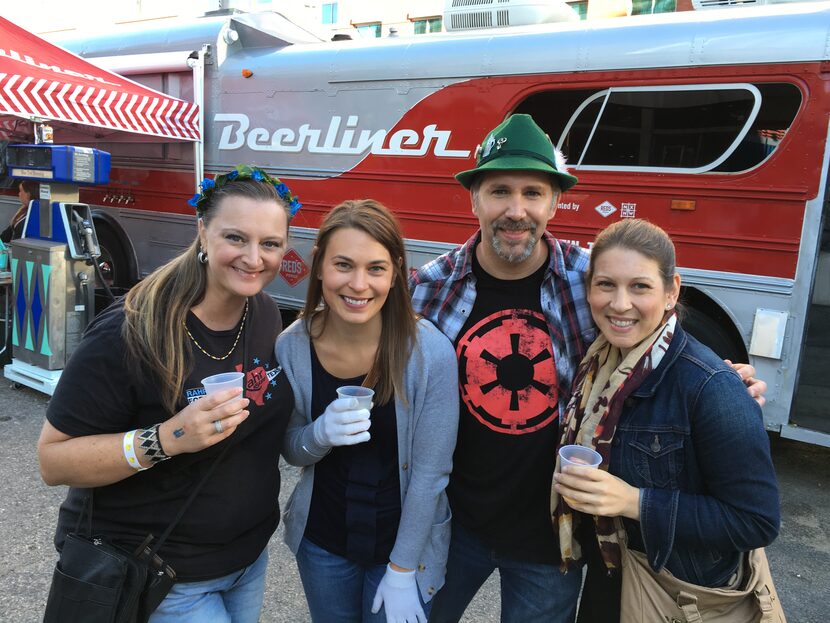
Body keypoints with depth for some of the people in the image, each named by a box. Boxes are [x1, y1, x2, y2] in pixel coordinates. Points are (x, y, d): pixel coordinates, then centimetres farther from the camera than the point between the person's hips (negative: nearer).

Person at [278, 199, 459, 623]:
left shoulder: (430, 351, -24)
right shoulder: (293, 346, -15)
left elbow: (430, 473, -16)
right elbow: (292, 451, -3)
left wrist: (401, 571, -10)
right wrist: (322, 434, -24)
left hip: (405, 543, -3)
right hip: (321, 541, 3)